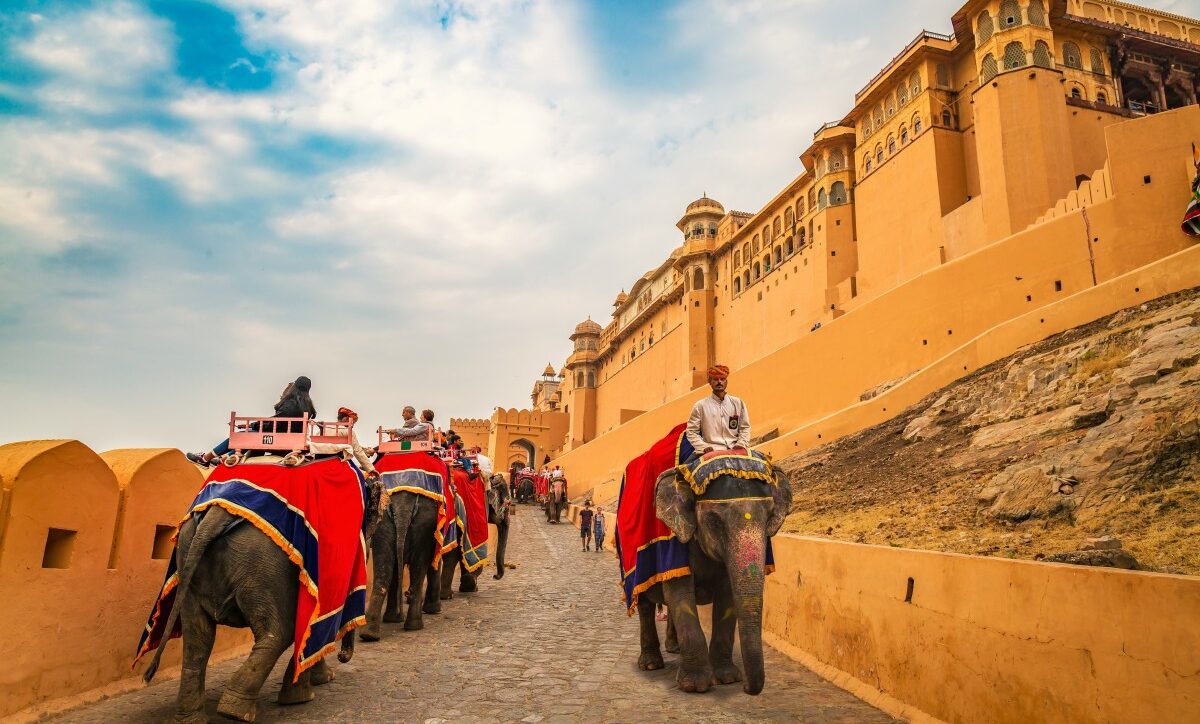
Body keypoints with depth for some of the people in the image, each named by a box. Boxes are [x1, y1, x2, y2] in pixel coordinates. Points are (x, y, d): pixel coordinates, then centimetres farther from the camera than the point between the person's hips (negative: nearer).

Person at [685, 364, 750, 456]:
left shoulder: (738, 403, 13)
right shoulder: (700, 406, 6)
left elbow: (745, 428, 16)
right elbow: (692, 432, 6)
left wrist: (741, 444, -1)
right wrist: (703, 447, -8)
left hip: (734, 451, 2)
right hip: (712, 452, -2)